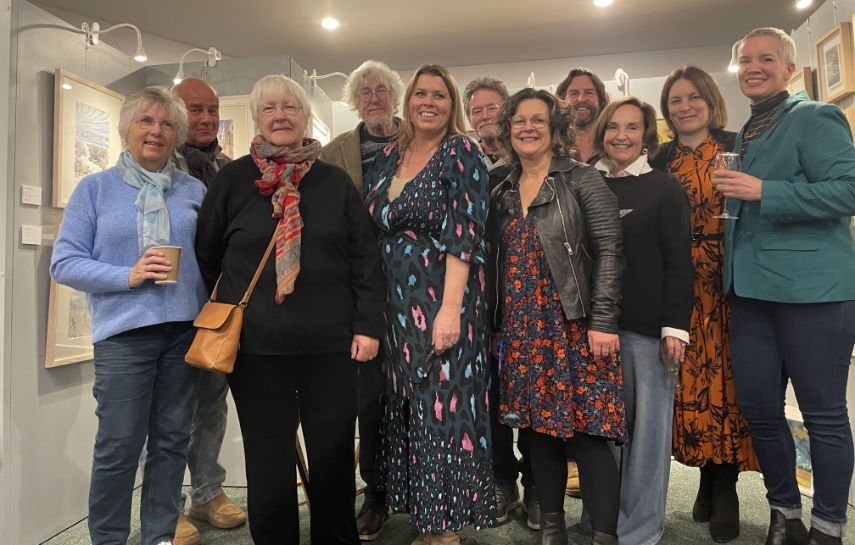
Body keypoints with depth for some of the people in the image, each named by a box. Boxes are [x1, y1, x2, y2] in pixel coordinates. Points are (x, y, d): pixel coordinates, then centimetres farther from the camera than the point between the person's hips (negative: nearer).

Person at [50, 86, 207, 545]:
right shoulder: (95, 188, 4)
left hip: (185, 330, 3)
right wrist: (129, 275, -16)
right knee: (118, 447, 1)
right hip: (124, 333, -2)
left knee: (172, 439, 11)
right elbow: (64, 262, -1)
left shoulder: (194, 190, 10)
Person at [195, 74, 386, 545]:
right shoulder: (233, 179, 5)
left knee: (333, 457, 11)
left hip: (331, 345, 1)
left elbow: (365, 259, 4)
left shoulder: (335, 182, 6)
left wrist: (368, 326, -2)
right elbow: (206, 255, 11)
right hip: (256, 345, 0)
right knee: (269, 463, 11)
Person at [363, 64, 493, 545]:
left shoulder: (463, 155, -4)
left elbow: (463, 236, -14)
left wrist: (450, 308, -22)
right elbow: (371, 231, 15)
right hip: (394, 305, 6)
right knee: (403, 408, 12)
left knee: (441, 410, -1)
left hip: (441, 304, -6)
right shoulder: (389, 158, 13)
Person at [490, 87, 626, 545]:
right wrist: (496, 323, 11)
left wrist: (603, 321, -15)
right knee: (538, 425, 11)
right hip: (522, 330, 5)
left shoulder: (581, 179, -1)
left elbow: (608, 250, -8)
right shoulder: (501, 193, 14)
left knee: (587, 428, -5)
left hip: (575, 326, -5)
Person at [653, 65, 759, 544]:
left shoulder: (738, 148, 5)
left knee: (727, 377, -1)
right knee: (691, 379, 2)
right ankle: (709, 478, 19)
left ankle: (725, 489, 13)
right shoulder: (661, 162, 11)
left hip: (731, 284, -2)